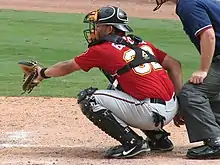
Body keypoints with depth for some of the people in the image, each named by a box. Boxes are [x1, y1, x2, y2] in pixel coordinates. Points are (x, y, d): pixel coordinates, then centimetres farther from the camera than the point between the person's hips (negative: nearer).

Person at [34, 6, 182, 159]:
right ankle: (159, 138, 27)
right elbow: (174, 64, 17)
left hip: (153, 113, -8)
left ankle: (133, 142, -5)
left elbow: (66, 67, 13)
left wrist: (42, 73, 31)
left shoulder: (102, 49, 0)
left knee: (88, 99, -3)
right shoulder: (142, 43, 18)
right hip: (172, 109, 8)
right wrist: (179, 103, 14)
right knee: (116, 89, 31)